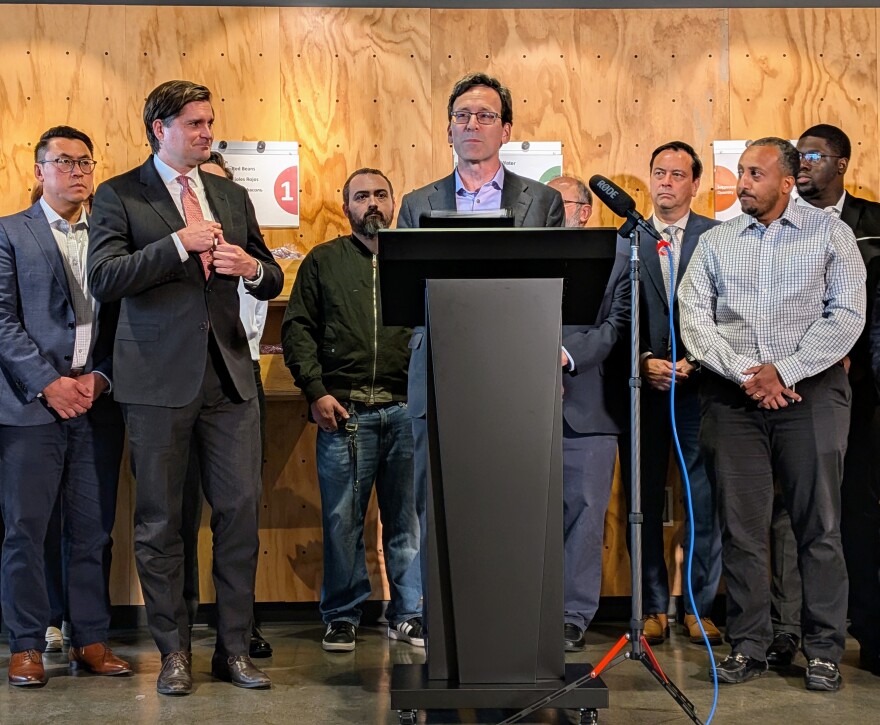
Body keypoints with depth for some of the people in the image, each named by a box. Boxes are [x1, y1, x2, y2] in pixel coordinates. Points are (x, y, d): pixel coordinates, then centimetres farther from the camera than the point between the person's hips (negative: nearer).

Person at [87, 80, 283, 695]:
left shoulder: (232, 196, 16)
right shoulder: (119, 195, 2)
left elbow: (272, 280, 19)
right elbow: (104, 279, -11)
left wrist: (253, 268, -4)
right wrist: (178, 244, -18)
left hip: (229, 375, 4)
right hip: (159, 379, -3)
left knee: (241, 513, 2)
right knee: (160, 521, 4)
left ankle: (235, 649, 13)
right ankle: (174, 651, 16)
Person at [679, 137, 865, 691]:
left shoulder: (830, 233, 5)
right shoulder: (716, 241, 12)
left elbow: (846, 316, -4)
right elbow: (695, 318, 5)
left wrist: (784, 371, -11)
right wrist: (746, 373, -8)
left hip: (810, 390, -2)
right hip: (734, 395, 2)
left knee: (819, 524, -1)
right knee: (741, 525, 3)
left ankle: (824, 650, 7)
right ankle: (749, 646, 11)